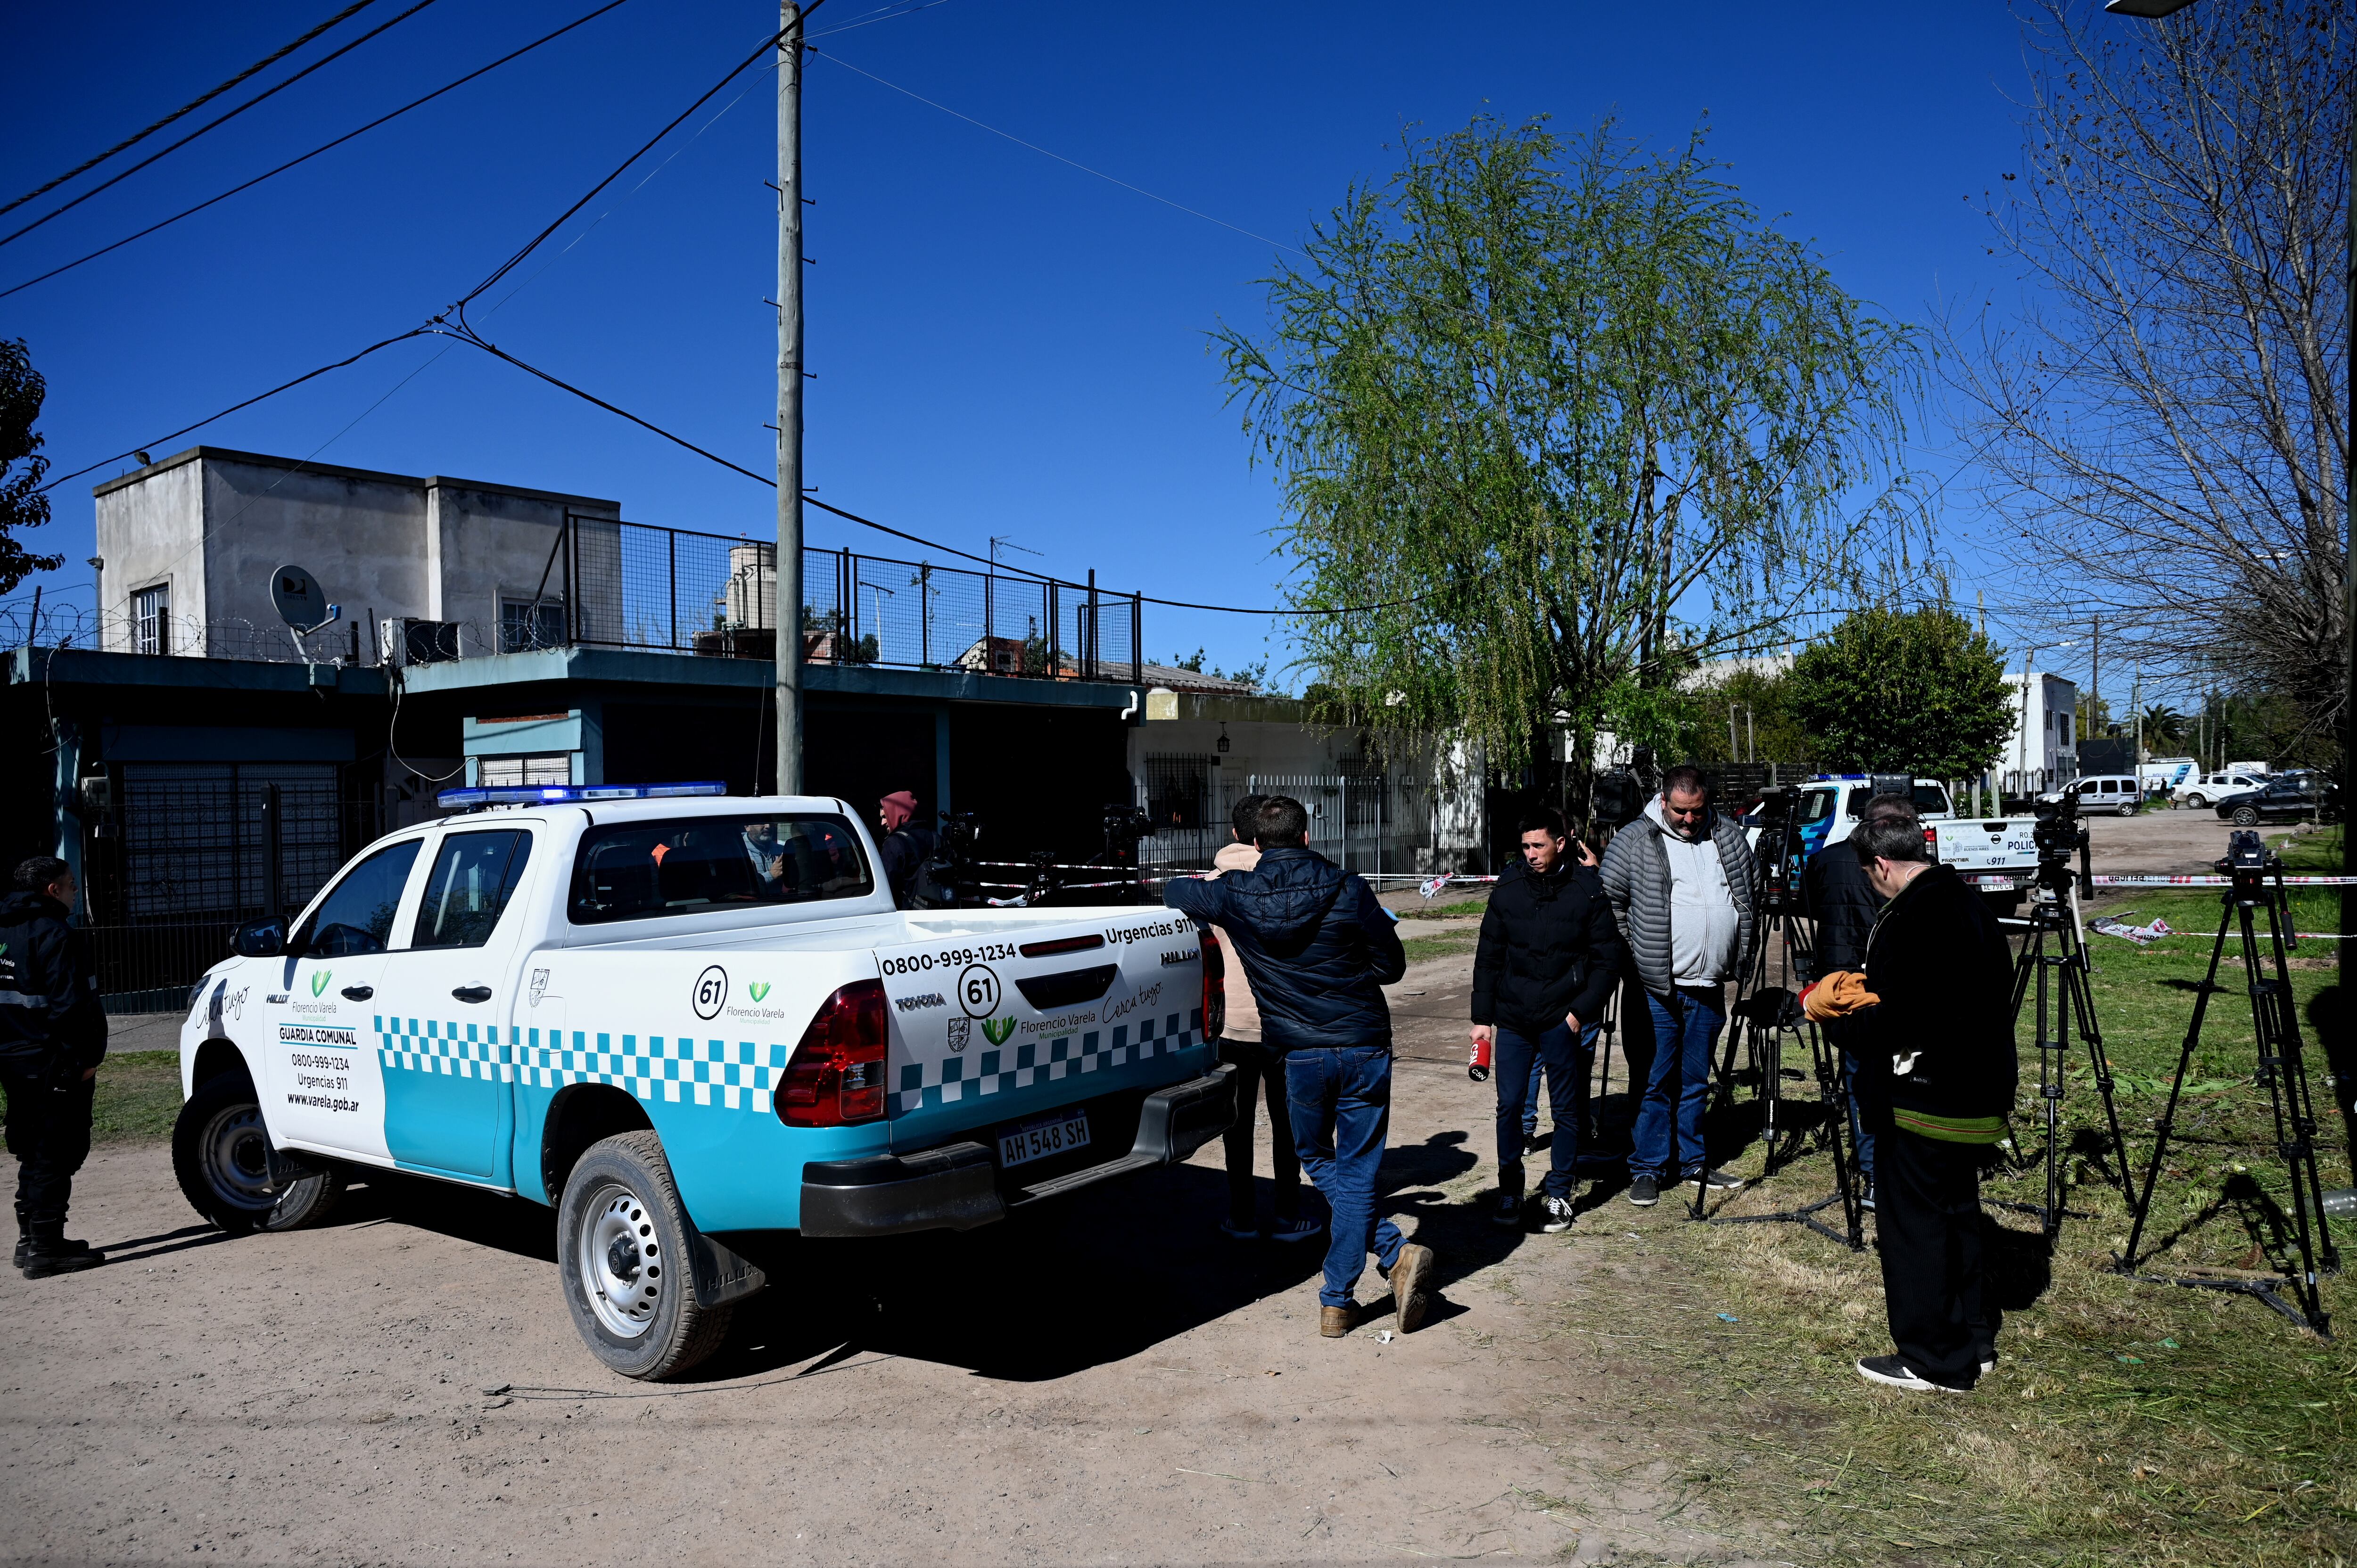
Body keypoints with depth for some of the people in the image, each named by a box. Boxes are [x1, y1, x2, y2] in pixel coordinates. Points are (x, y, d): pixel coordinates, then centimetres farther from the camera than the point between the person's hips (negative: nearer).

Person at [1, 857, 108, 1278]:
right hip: (53, 1063, -9)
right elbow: (68, 1005, -22)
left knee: (34, 1155, 18)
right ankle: (45, 1250, -1)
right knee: (56, 1157, -3)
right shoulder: (55, 935, -16)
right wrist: (85, 1058, -16)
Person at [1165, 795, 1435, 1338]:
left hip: (1301, 1056, 1)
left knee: (1317, 1161, 20)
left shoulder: (1235, 895, -5)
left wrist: (1208, 884, 34)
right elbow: (1392, 966, 1)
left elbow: (1175, 892, 15)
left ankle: (1395, 1253, 4)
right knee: (1355, 1175, 9)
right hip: (1364, 1050, 0)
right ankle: (1337, 1302, 5)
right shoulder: (1349, 891, -8)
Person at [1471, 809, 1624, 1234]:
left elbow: (1608, 960, -2)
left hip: (1563, 1020, -2)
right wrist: (1483, 1017, 4)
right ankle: (1509, 1193, 18)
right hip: (1512, 1019, 2)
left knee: (1567, 1109, 8)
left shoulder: (1588, 891, -6)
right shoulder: (1508, 889, 0)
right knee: (1509, 1106, 4)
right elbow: (1488, 957, 6)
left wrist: (1580, 1011, -10)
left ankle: (1560, 1195, 21)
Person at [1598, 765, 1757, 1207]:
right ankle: (1647, 1170, 9)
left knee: (1696, 1082, 15)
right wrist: (1632, 958, -5)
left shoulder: (1729, 838, 8)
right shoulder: (1635, 841, -7)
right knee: (1655, 1082, 0)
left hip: (1709, 987, 5)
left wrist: (1739, 963, 11)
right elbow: (1608, 902, -4)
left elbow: (1747, 900, 17)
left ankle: (1693, 1163, 26)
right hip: (1656, 987, -4)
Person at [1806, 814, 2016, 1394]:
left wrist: (1849, 1006, -2)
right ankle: (1973, 1340, 31)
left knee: (1913, 1223, 2)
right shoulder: (1972, 904, 8)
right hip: (1982, 1096, 10)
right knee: (1957, 1212, 20)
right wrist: (1870, 999, 11)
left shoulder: (1909, 921, -22)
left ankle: (1932, 1360, 11)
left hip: (1925, 1101, -9)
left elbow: (1890, 1025, -23)